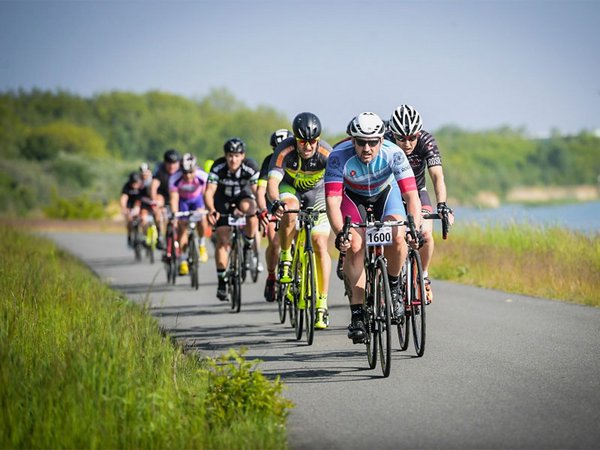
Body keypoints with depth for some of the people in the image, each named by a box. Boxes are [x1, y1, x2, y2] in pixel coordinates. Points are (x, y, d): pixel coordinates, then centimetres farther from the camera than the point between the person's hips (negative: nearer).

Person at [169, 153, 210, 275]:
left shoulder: (202, 176, -33)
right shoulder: (175, 179, -33)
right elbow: (174, 198, -29)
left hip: (197, 198, 0)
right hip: (182, 200, 0)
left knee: (201, 218, -25)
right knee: (181, 226, -8)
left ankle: (202, 245, 2)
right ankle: (183, 261, 1)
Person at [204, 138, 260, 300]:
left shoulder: (250, 167, -29)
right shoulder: (218, 167, -30)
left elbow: (257, 191, -34)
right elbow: (209, 192, -35)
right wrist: (211, 210, -53)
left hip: (243, 195, 0)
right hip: (222, 199, 0)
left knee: (249, 208, -35)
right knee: (223, 240, -11)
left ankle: (248, 245, -10)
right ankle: (222, 281, -1)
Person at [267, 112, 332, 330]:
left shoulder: (326, 153, -31)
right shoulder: (285, 150, -32)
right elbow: (272, 182, -40)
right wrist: (275, 203, -59)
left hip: (317, 192, 0)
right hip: (290, 189, 0)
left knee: (320, 245, -10)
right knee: (290, 211, -36)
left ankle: (322, 304, -5)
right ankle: (285, 258, -12)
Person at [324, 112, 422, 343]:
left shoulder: (393, 154, -33)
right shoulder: (339, 156, -34)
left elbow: (412, 195, -35)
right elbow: (332, 201, -38)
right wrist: (339, 234, -52)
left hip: (385, 191, 0)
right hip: (352, 195, 0)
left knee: (397, 237, -25)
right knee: (355, 245, -21)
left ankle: (394, 287, 3)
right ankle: (357, 313, -15)